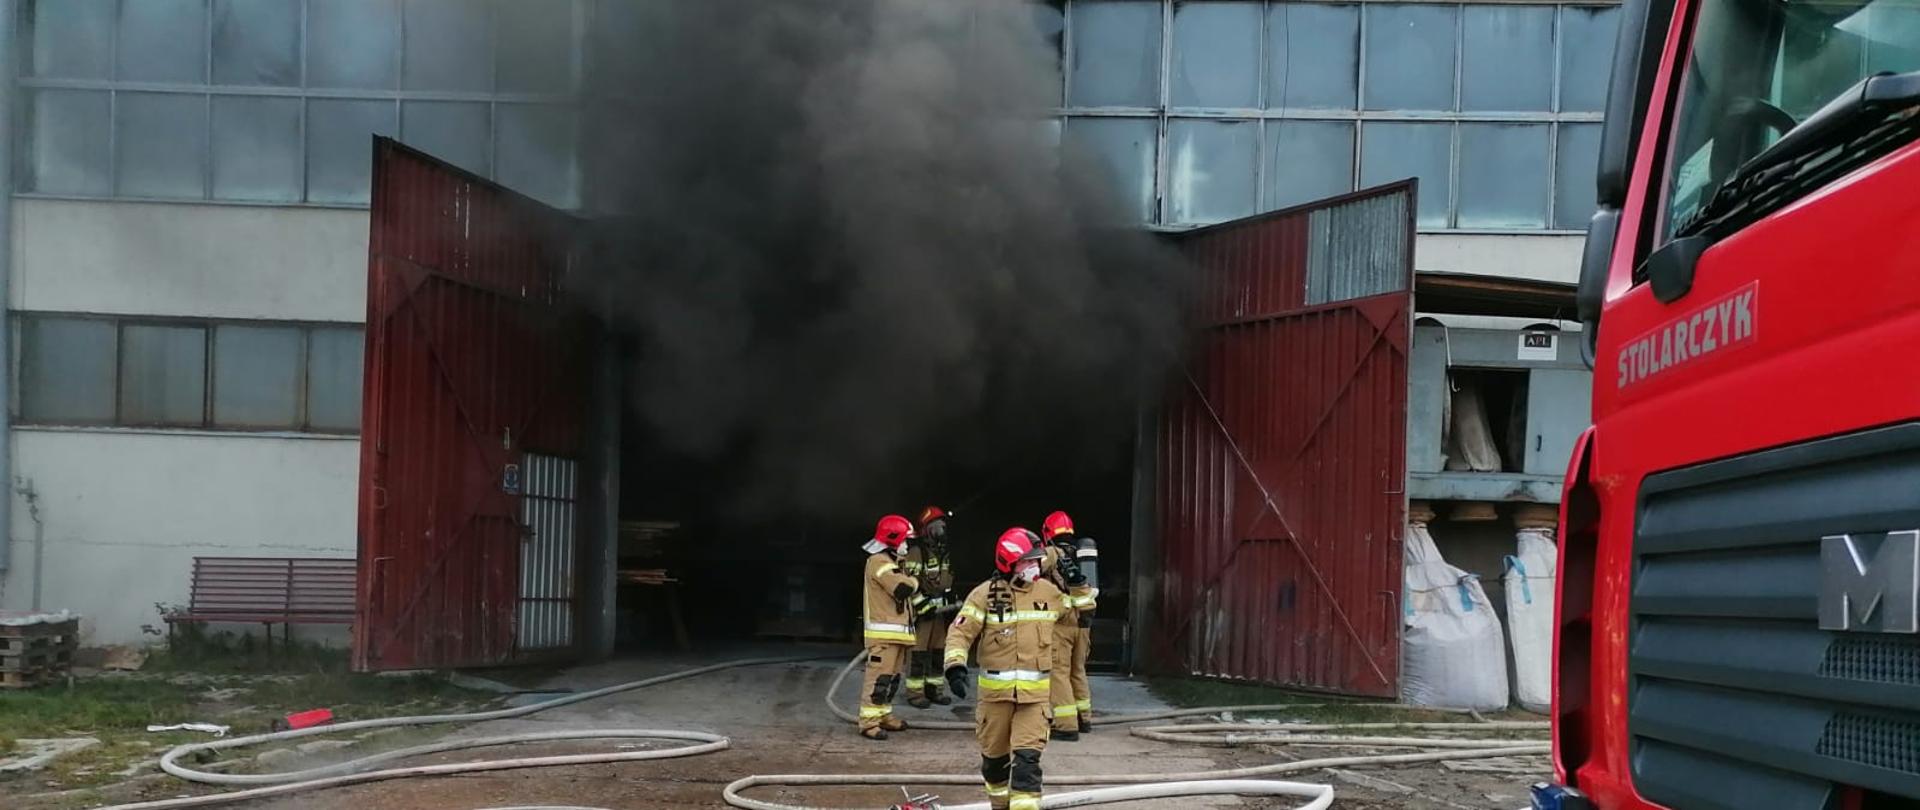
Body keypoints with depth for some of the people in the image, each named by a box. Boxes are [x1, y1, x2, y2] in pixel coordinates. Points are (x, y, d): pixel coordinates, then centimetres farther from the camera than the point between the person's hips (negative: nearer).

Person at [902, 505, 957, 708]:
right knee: (918, 652, -7)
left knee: (938, 651, 10)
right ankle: (914, 692, -4)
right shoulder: (916, 553, -12)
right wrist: (924, 606, -18)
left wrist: (951, 603, 20)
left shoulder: (944, 553, 15)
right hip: (921, 609, -8)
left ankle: (932, 688, 19)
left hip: (940, 610, 8)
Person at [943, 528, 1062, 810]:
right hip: (995, 689, -1)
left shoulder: (1049, 592, 4)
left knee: (1027, 756, -11)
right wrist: (956, 665, -25)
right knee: (994, 754, 14)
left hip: (1035, 690, 1)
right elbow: (960, 631, -14)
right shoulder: (986, 594, -8)